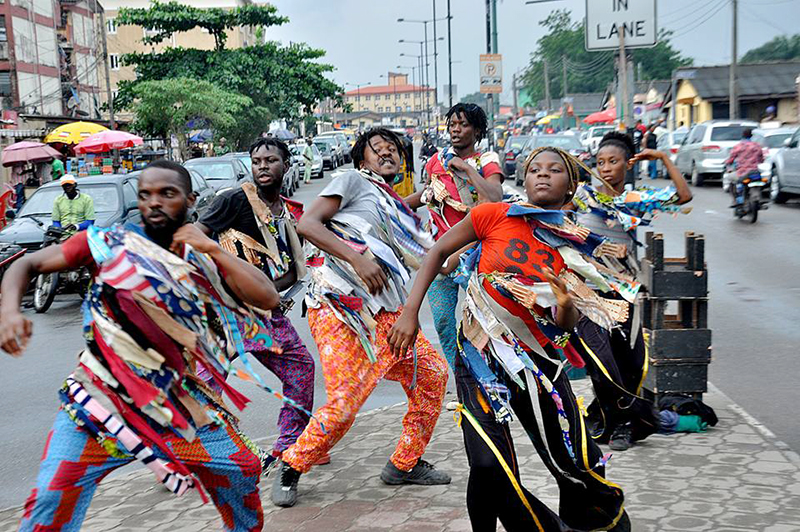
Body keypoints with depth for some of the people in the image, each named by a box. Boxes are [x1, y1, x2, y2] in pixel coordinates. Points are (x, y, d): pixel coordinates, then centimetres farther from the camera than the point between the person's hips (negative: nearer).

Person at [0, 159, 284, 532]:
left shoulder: (204, 260, 7)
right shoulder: (110, 242, 0)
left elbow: (267, 298, -4)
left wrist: (213, 249, -11)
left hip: (179, 402, 3)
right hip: (101, 399, -2)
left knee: (242, 471, 6)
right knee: (52, 502, -15)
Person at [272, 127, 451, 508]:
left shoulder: (398, 210, 25)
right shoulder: (353, 181, 4)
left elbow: (431, 259, 24)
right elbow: (307, 224, -9)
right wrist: (357, 259, -18)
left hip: (384, 315, 9)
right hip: (340, 307, -8)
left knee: (432, 374, 10)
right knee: (345, 403, -15)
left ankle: (405, 464, 24)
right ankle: (291, 468, 10)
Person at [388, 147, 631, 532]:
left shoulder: (576, 245, 1)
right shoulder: (495, 216, -7)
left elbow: (566, 326, -2)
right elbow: (439, 251, 0)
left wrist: (566, 305, -26)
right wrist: (410, 312, -8)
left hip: (537, 358, 3)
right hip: (481, 354, -3)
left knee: (577, 468, 4)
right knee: (490, 468, -16)